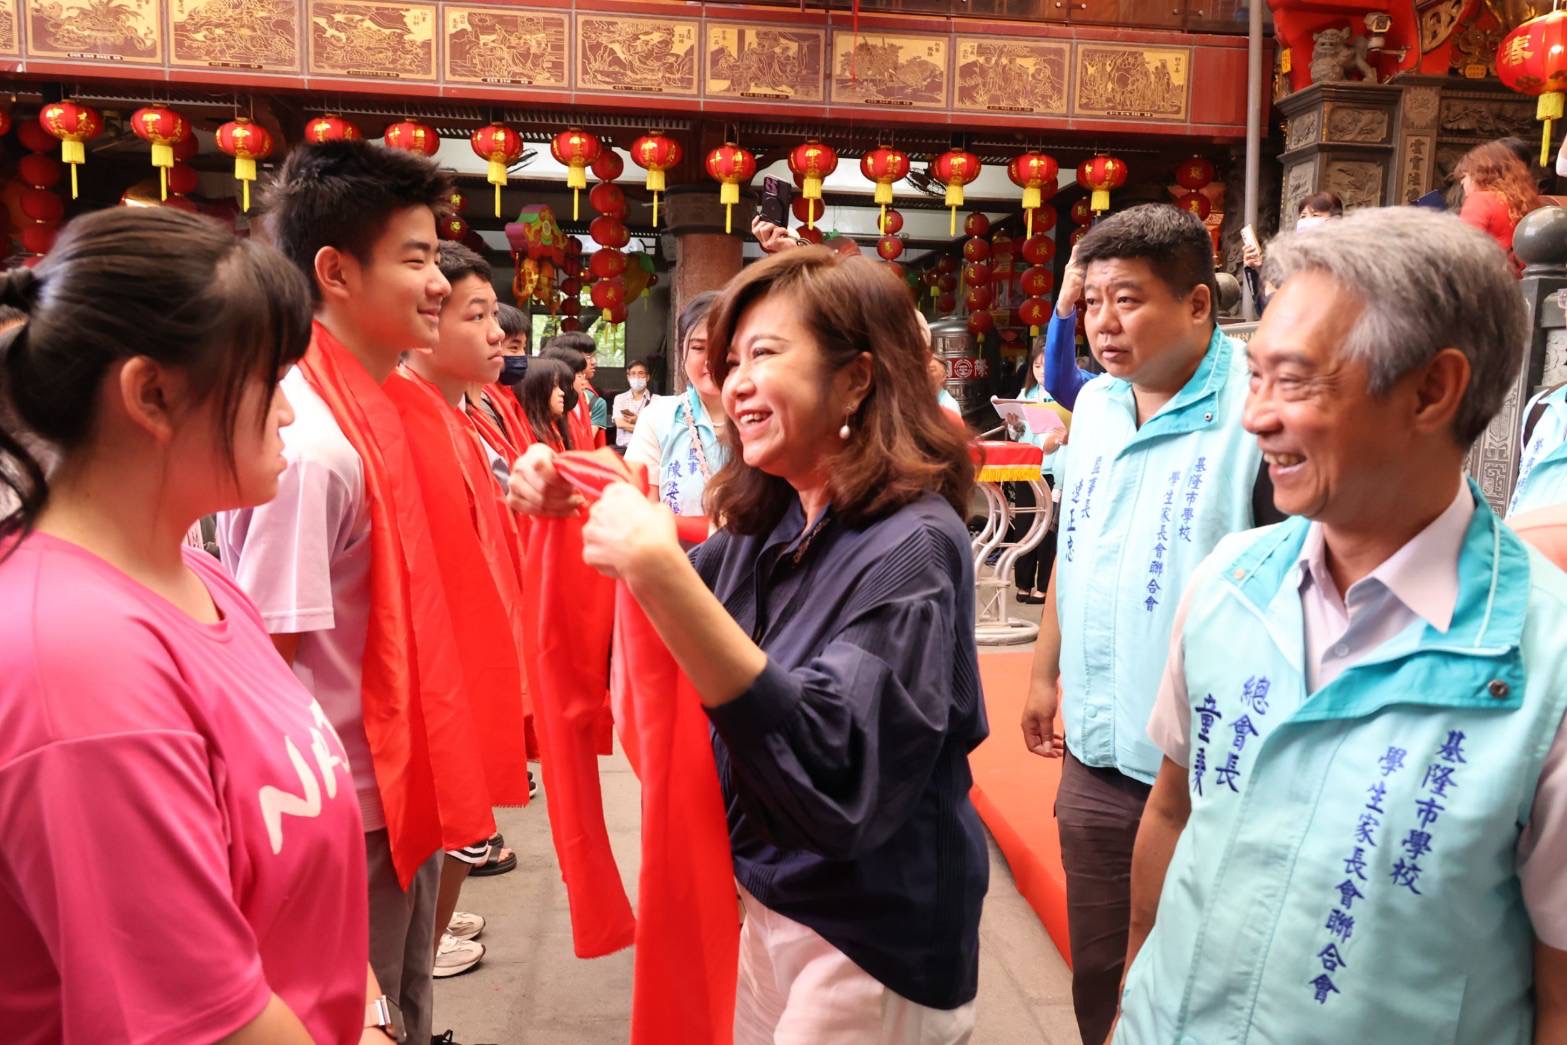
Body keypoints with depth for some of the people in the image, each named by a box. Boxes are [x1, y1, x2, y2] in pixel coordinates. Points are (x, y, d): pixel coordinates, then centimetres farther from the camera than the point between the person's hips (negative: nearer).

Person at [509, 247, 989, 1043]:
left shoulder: (909, 545, -24)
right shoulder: (770, 521, -1)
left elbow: (832, 772, -34)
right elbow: (683, 613, 14)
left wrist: (659, 570, -39)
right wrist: (575, 514, -4)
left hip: (870, 946, -7)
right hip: (773, 906, 7)